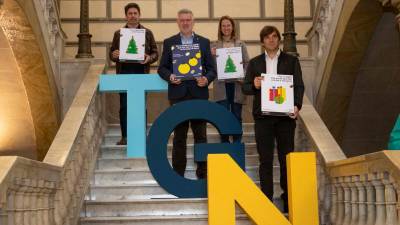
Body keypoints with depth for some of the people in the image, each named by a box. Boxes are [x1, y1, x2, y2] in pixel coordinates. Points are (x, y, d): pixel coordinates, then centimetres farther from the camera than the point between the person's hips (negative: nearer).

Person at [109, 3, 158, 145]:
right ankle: (124, 136, 8)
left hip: (141, 72, -1)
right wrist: (113, 55, -12)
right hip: (124, 72, 1)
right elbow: (112, 53, 11)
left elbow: (155, 53, 7)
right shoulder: (118, 34, 12)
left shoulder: (147, 33, 10)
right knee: (124, 105, 1)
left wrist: (149, 58, -14)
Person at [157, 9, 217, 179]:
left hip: (199, 95, 0)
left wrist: (207, 79, -13)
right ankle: (178, 173, 14)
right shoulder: (169, 42, 8)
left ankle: (202, 172, 11)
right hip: (178, 95, 0)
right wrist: (169, 76, -13)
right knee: (179, 136, 6)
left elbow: (212, 68, 7)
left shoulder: (204, 42, 9)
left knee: (201, 135, 3)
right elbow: (162, 68, 7)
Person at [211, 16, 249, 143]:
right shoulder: (214, 46, 7)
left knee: (237, 116, 7)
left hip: (237, 85, 1)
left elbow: (247, 63, 4)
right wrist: (212, 56, -13)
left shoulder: (240, 45, 8)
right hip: (221, 86, -1)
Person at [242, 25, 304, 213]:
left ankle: (288, 198, 13)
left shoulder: (291, 61, 8)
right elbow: (245, 88, 8)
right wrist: (254, 86, -14)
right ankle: (266, 199, 11)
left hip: (285, 115, -1)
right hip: (262, 116, 1)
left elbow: (299, 85, 3)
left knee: (286, 158, 3)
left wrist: (297, 105, -14)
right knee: (265, 159, 4)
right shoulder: (254, 62, 12)